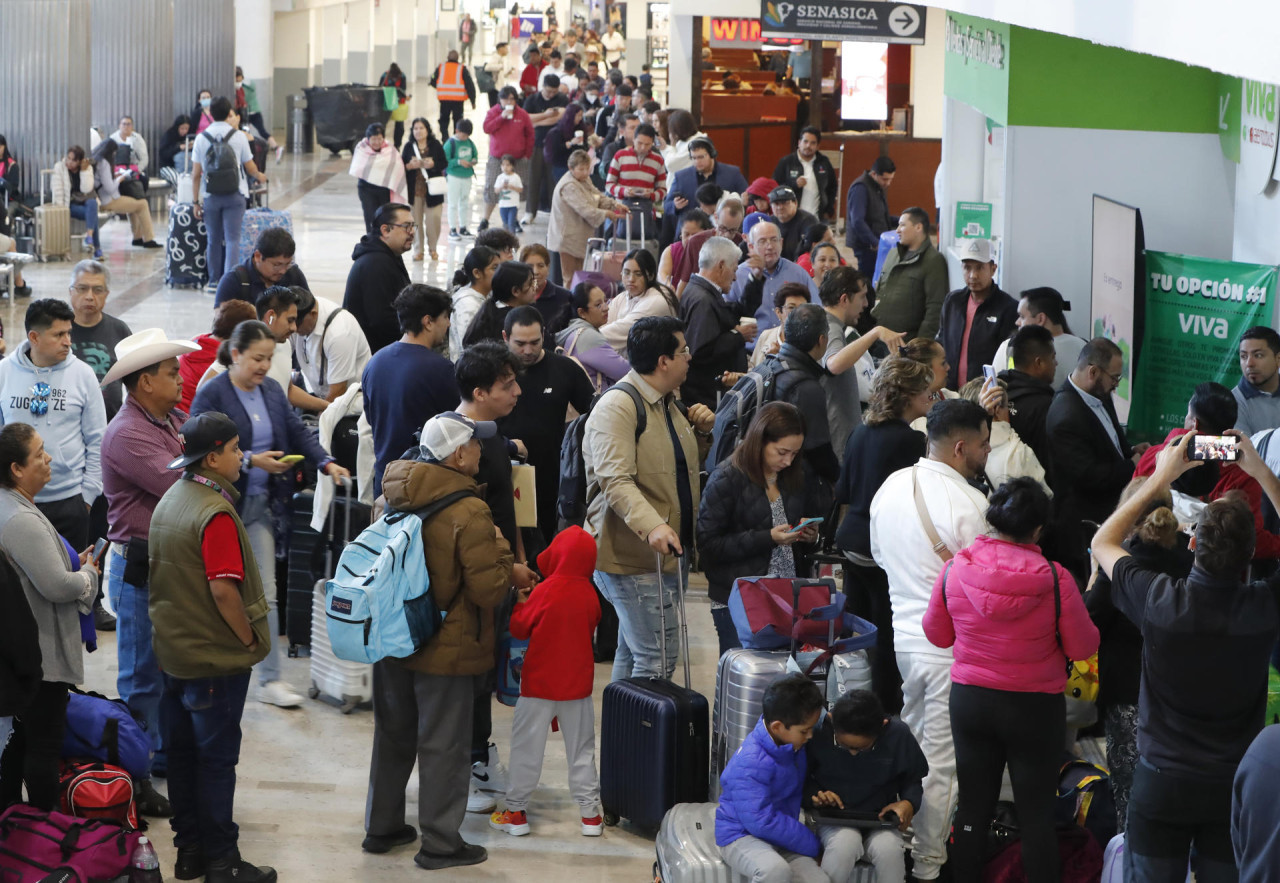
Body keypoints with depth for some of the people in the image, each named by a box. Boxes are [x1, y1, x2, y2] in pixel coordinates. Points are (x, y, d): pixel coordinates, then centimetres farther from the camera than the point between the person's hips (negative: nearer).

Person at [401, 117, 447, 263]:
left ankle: (432, 248, 16)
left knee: (433, 219, -1)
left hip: (432, 189, -1)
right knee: (416, 220, 2)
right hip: (414, 189, 1)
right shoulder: (409, 147, 4)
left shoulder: (436, 145, 1)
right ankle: (418, 249, 12)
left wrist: (433, 164, -17)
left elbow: (444, 164, 1)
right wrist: (410, 166, -15)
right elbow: (402, 166, 6)